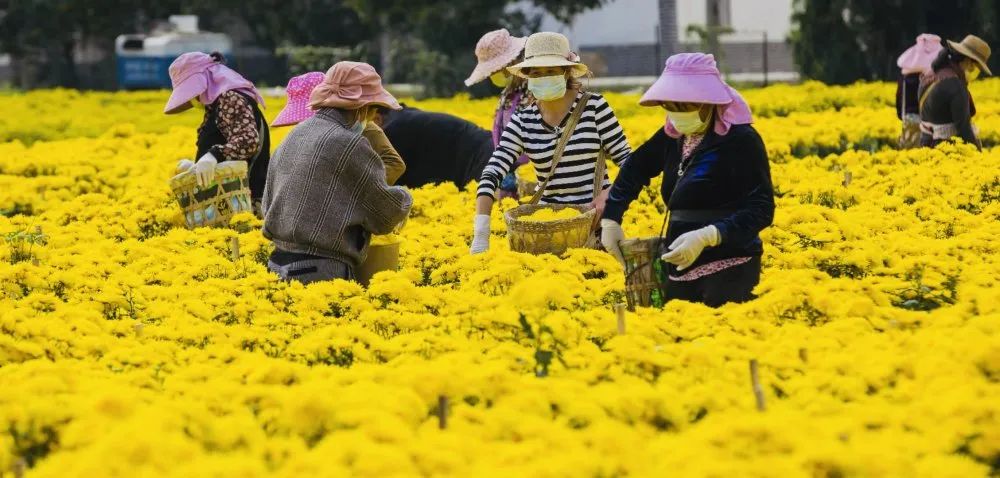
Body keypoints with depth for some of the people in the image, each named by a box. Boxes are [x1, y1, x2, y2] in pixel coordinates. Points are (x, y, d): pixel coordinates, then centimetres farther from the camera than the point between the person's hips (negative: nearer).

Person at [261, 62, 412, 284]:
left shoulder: (295, 136, 13)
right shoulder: (349, 145, -12)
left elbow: (268, 204, 21)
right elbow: (385, 214, -5)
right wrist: (403, 199, 15)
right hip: (321, 271, -9)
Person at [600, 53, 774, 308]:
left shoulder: (741, 140, -14)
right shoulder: (674, 135, 7)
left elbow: (761, 210, -18)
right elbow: (634, 169, 21)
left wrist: (706, 236, -30)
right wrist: (610, 219, 8)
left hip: (727, 273, -7)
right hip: (679, 269, 7)